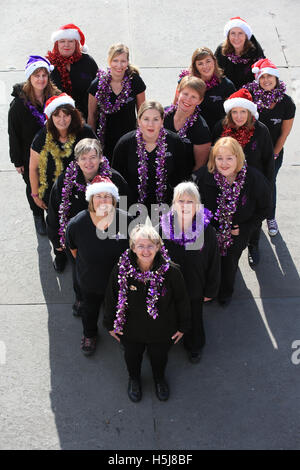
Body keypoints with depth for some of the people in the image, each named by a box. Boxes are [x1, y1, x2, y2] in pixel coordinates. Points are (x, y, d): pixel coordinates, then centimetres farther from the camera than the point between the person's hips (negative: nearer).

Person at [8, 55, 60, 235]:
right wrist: (17, 161, -8)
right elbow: (14, 134, -9)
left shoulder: (55, 97, -8)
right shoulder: (19, 103, -15)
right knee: (33, 188, 16)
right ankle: (38, 217, 41)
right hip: (29, 156, -1)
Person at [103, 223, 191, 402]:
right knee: (132, 356, 28)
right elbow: (111, 298, -8)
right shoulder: (121, 270, -25)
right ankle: (134, 379, 62)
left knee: (159, 357, 27)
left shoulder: (171, 271, -27)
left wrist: (182, 326, -1)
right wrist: (111, 324, 2)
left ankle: (160, 378, 62)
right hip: (131, 330, 1)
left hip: (162, 331, 0)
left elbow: (182, 300, -11)